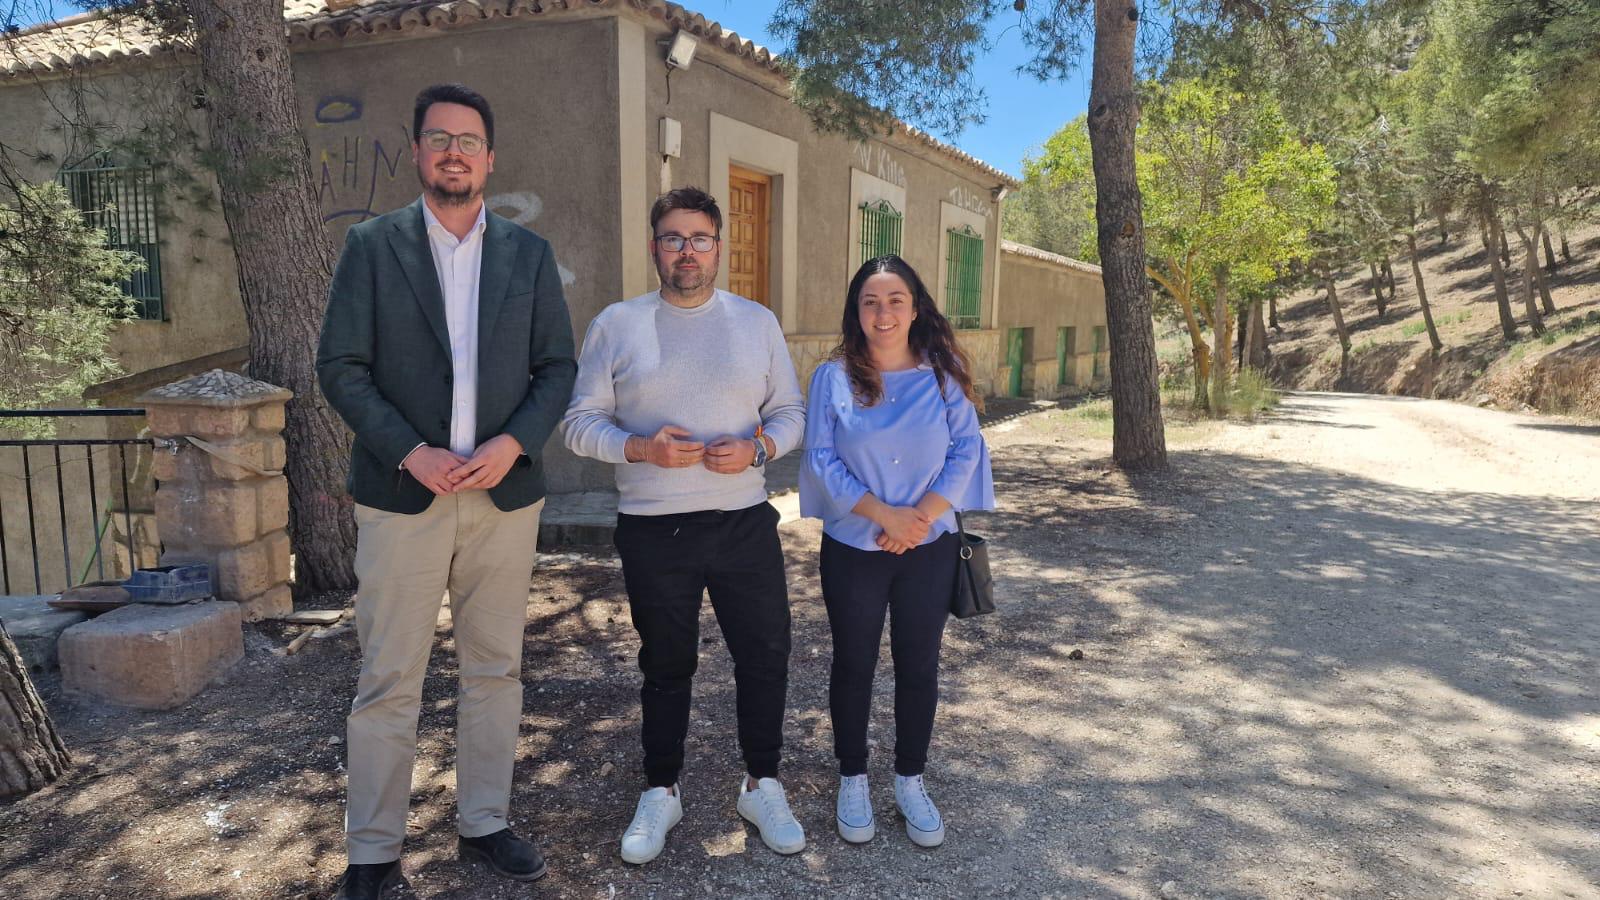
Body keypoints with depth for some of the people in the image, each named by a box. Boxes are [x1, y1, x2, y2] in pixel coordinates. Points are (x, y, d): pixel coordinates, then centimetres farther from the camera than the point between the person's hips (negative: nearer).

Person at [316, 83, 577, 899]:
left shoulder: (529, 253, 8)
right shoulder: (373, 245, 2)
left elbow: (557, 366, 5)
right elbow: (340, 367, -3)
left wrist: (512, 443, -10)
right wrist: (411, 453, -14)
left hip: (505, 493, 3)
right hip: (403, 494, -2)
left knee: (495, 670, 11)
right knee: (388, 683, 4)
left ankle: (483, 824, 28)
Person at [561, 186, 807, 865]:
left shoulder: (757, 321, 6)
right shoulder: (616, 324, 1)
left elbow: (791, 410, 8)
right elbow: (581, 422, 0)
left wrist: (757, 447, -13)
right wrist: (641, 448, -18)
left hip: (744, 523, 1)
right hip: (653, 530, -1)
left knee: (765, 657, 8)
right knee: (666, 666, 14)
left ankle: (762, 784, 31)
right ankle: (661, 792, 33)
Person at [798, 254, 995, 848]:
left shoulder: (943, 376, 0)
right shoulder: (833, 378, -3)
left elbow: (965, 453, -4)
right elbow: (822, 459, -9)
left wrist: (921, 515, -17)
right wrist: (886, 514, -18)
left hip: (929, 548, 1)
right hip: (853, 549, -1)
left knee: (919, 665, 11)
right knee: (853, 665, 11)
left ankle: (910, 780, 30)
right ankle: (852, 780, 29)